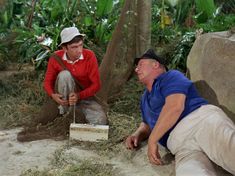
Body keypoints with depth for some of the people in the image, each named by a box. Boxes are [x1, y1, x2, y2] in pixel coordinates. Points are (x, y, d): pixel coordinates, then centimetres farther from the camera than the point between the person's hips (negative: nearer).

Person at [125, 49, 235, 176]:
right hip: (181, 145, 5)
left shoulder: (171, 76, 11)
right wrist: (138, 134, 20)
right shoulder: (145, 98, 36)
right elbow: (147, 123, 46)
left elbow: (175, 107, -6)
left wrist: (152, 140, -4)